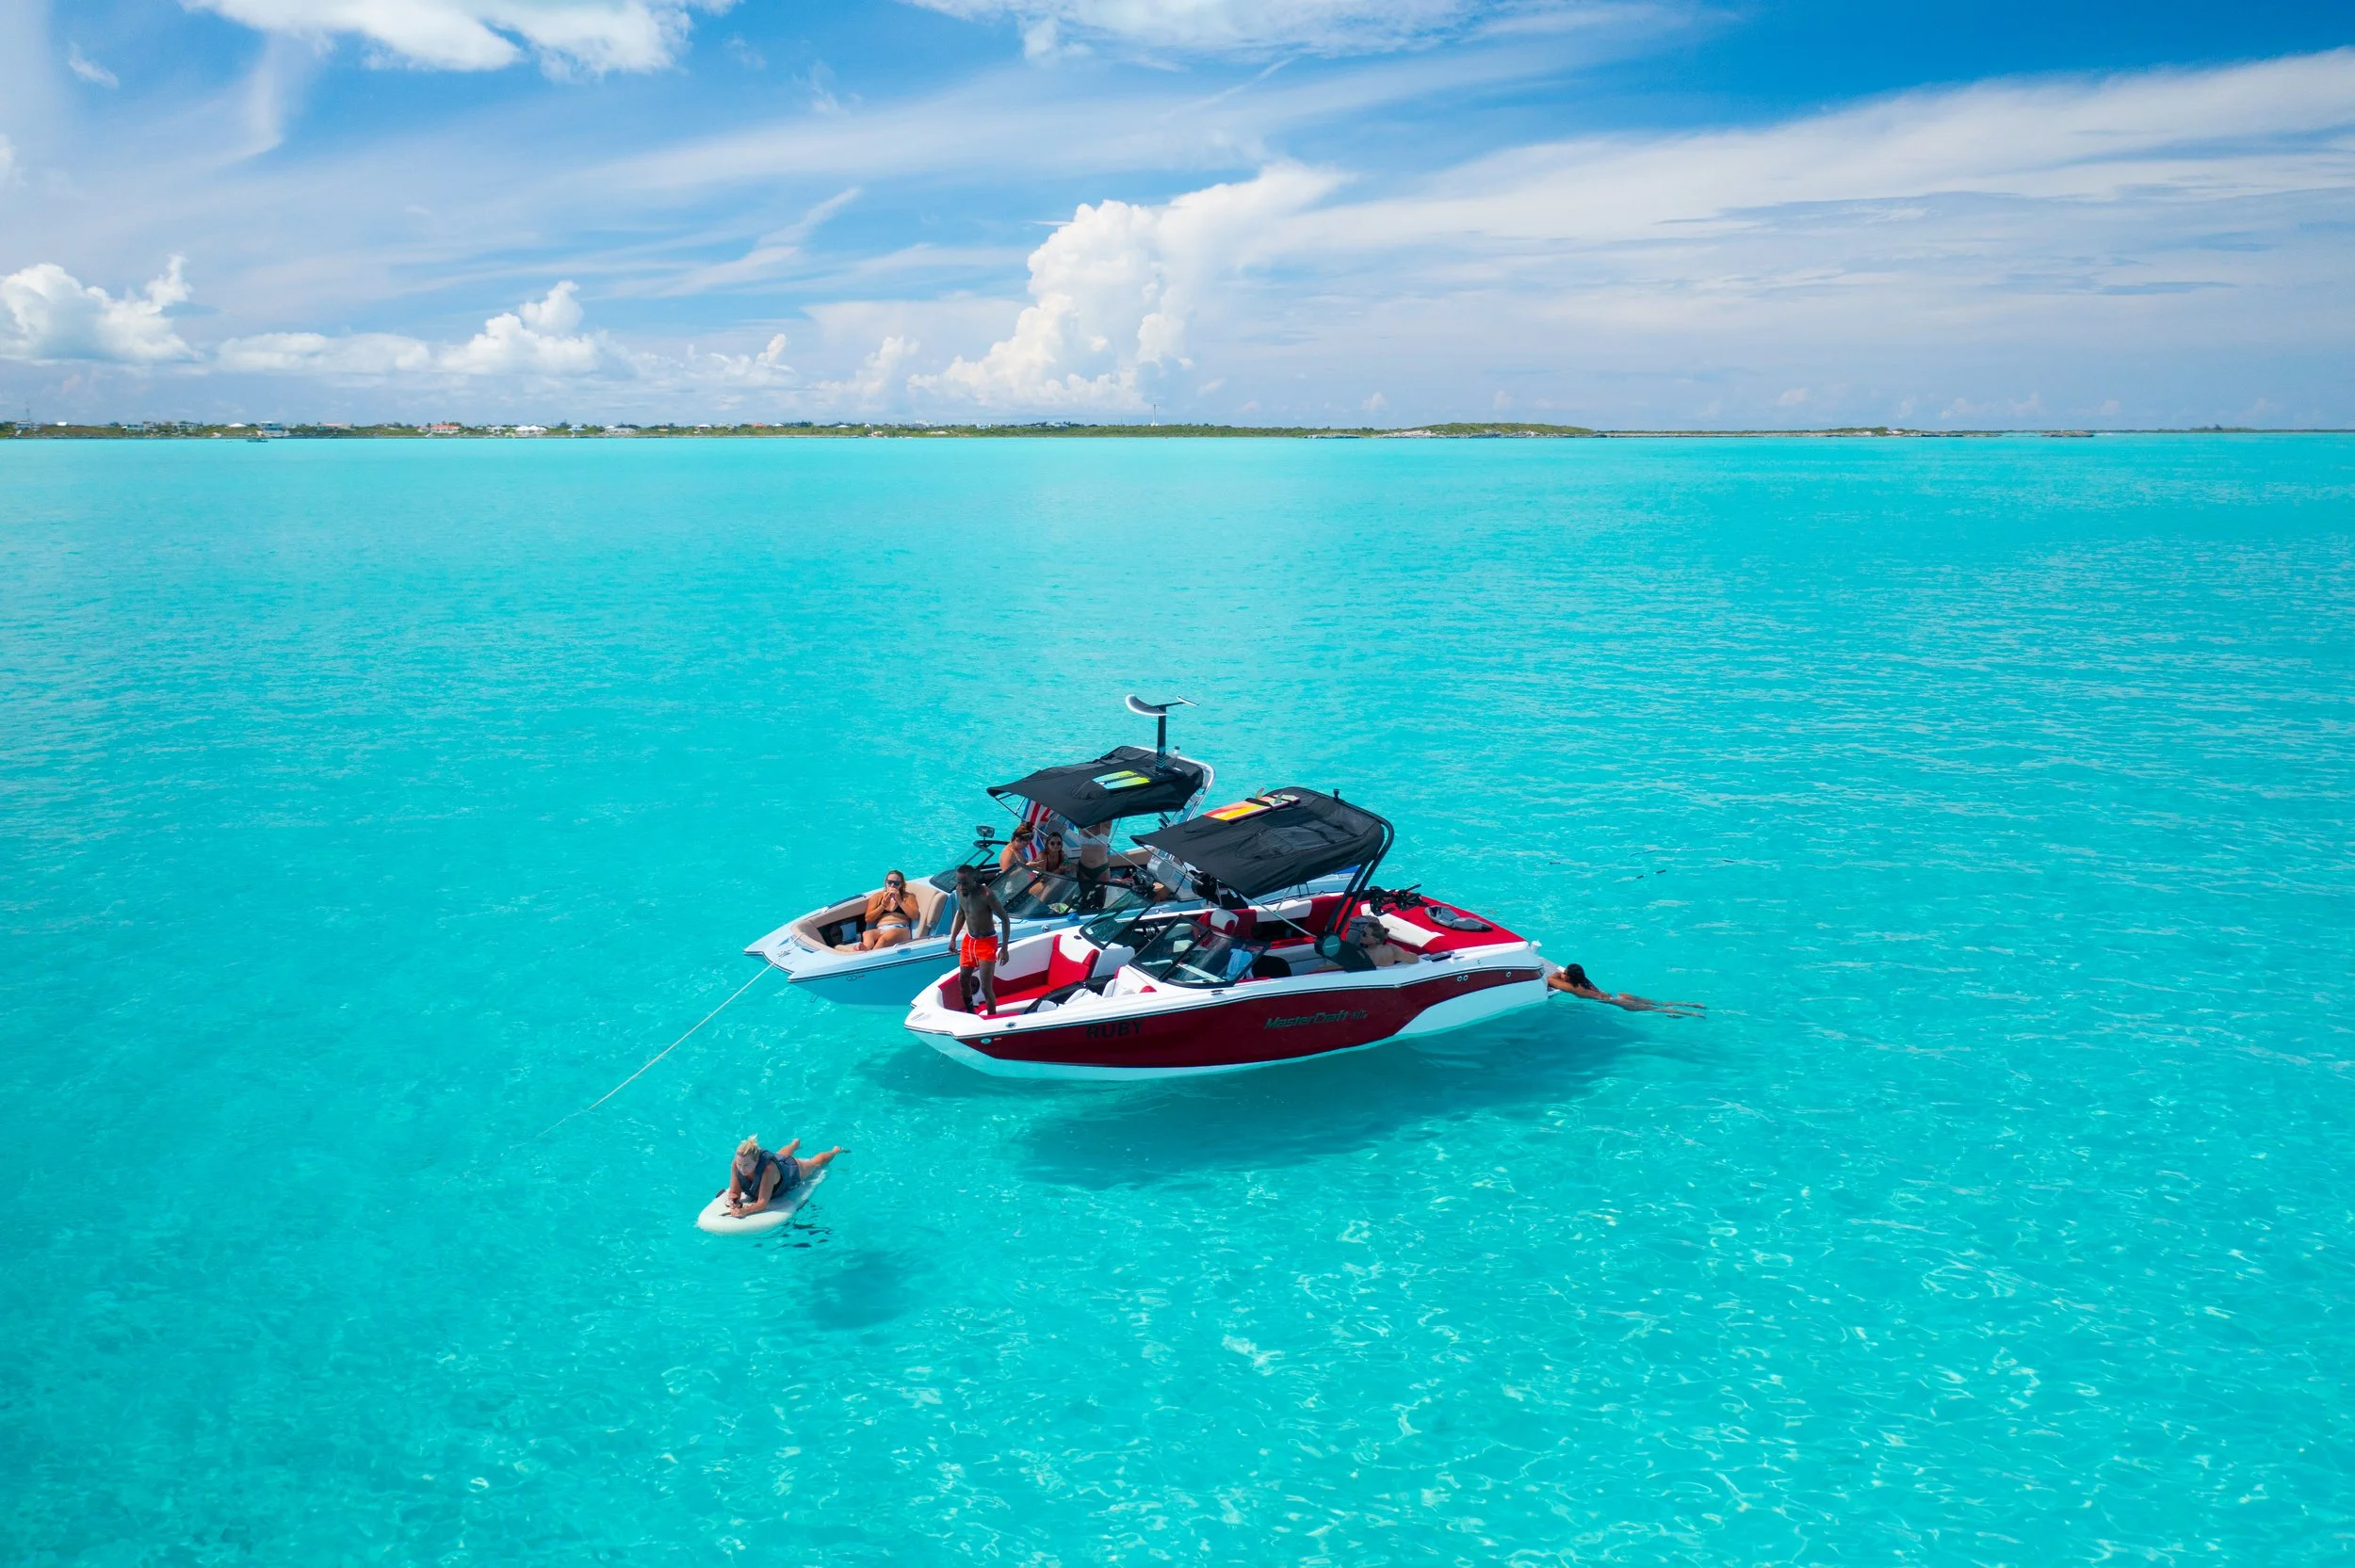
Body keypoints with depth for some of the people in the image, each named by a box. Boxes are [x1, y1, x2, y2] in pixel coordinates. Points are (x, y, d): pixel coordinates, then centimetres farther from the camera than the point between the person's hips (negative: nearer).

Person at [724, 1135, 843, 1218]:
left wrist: (744, 1211, -69)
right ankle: (795, 1144, 76)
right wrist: (733, 1201, -54)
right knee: (783, 1154, 42)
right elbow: (734, 1193, -32)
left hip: (793, 1170, -4)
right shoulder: (736, 1165, -40)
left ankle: (835, 1151, 63)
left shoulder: (768, 1169, -53)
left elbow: (763, 1202, -53)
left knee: (816, 1163, 31)